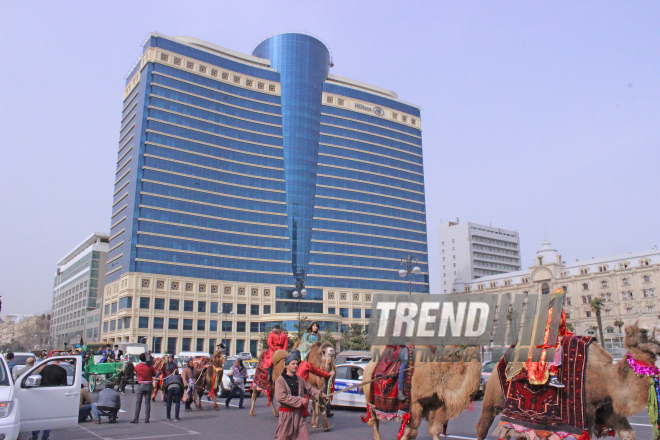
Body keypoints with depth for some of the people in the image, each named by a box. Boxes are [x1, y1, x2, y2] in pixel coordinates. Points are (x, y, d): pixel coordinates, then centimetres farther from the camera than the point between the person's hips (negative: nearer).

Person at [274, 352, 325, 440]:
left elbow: (309, 388, 18)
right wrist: (300, 400, -21)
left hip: (299, 413, 6)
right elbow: (281, 397, -22)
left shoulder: (299, 379, 11)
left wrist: (320, 394, -2)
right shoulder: (280, 380, -12)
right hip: (286, 414, -5)